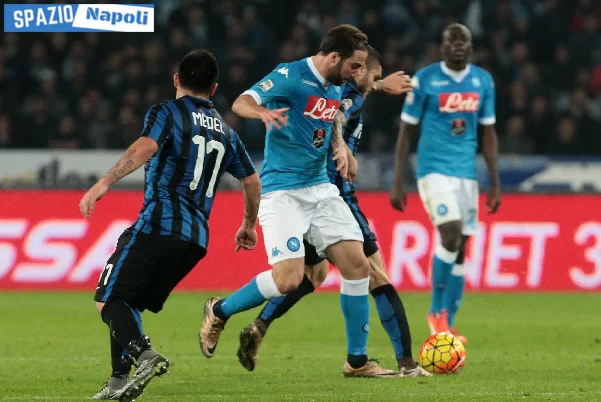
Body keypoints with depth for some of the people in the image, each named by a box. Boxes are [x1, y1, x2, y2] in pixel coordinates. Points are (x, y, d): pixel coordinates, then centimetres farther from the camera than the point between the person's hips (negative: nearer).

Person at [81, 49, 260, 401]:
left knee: (109, 300, -6)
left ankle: (144, 353, -30)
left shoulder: (167, 113, 1)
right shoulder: (225, 131, 20)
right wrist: (249, 226, 38)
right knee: (129, 303, 17)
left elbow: (145, 147, -19)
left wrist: (105, 183, -27)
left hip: (158, 226, -7)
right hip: (196, 239, 7)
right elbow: (252, 181, 22)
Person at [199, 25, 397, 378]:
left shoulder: (335, 87, 10)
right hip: (282, 190, -8)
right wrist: (263, 112, -46)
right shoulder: (290, 76, -13)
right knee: (289, 278, -18)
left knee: (357, 265, -3)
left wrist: (340, 146, 7)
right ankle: (219, 312, 9)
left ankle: (357, 361, 8)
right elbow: (241, 103, -22)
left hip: (321, 189, 8)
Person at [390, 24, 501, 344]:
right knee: (450, 234, -21)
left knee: (460, 249, 2)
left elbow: (488, 134, 13)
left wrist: (495, 183, 9)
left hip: (467, 173, 5)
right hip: (434, 169, -5)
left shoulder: (483, 81, 7)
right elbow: (406, 130, -1)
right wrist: (397, 182, -4)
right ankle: (436, 311, -3)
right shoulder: (424, 80, -4)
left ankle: (447, 326, 8)